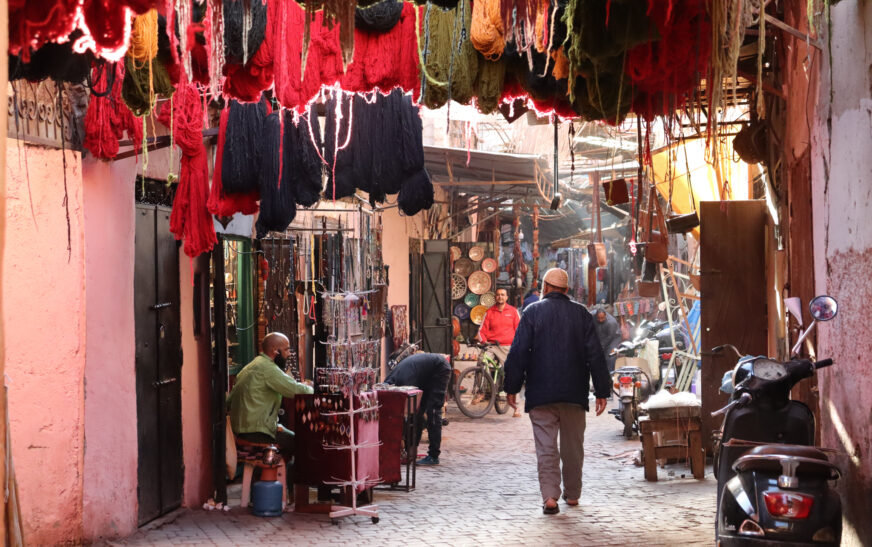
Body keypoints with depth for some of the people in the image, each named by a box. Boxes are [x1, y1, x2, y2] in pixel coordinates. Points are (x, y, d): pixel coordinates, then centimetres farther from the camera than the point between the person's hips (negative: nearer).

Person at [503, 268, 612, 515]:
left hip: (541, 393, -2)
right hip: (574, 393, 2)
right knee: (573, 445, 14)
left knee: (546, 446, -2)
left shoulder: (533, 312, -3)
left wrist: (512, 388, -1)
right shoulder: (581, 314, 4)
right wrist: (601, 391, 6)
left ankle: (550, 496, -14)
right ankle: (572, 494, 23)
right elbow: (595, 355, 2)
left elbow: (518, 352, -6)